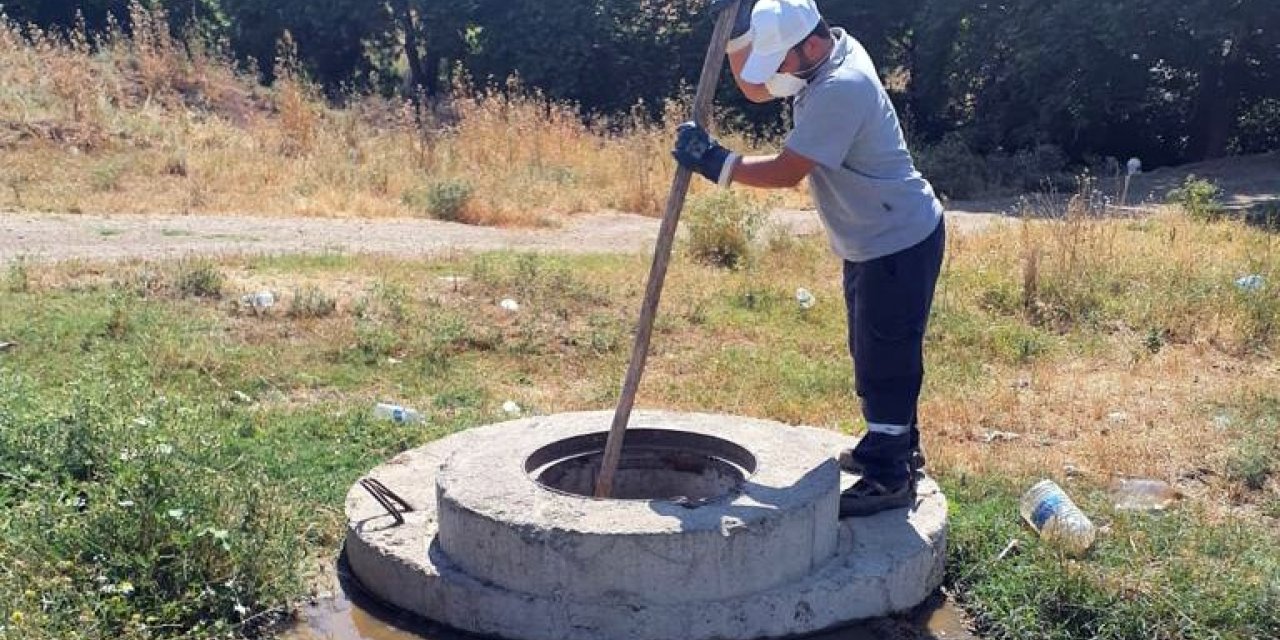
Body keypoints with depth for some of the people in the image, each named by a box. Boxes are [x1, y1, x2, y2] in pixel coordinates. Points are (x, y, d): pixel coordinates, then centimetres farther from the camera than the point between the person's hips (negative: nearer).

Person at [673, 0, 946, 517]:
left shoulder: (842, 87, -28)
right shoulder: (821, 59, 2)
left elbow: (788, 170, -28)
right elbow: (753, 89, 13)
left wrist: (716, 163, -23)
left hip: (901, 242, -10)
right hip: (871, 241, 10)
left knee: (887, 358, -3)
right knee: (873, 353, 21)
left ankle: (890, 477, 8)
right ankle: (893, 445, 37)